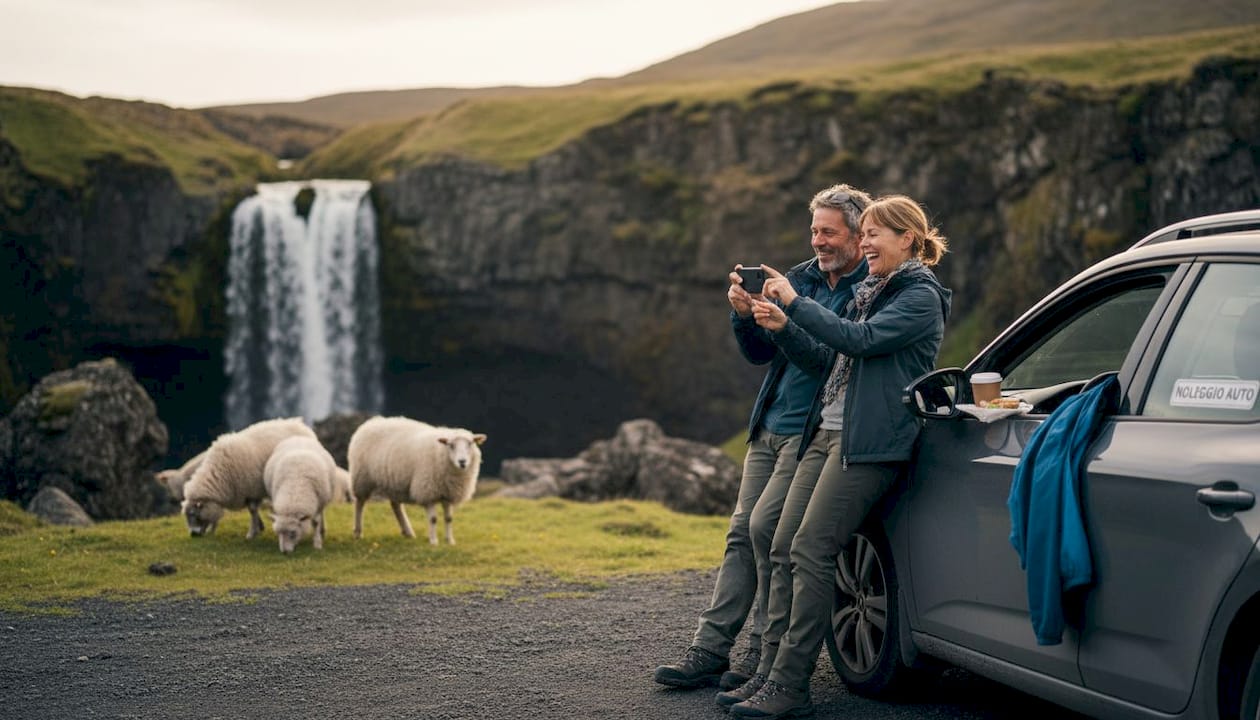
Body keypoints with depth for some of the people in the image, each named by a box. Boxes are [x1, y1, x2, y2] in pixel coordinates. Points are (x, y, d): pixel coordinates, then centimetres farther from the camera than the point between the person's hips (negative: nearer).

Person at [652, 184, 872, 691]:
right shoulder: (801, 278, 14)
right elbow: (760, 353, 14)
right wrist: (745, 315, -5)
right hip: (770, 427, 8)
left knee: (765, 525, -15)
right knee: (742, 532, 5)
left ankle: (766, 655, -5)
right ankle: (710, 650, 7)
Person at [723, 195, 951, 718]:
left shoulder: (921, 297, -4)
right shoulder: (868, 294, 23)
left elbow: (859, 340, -17)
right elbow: (825, 359, 21)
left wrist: (795, 303, -14)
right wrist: (782, 327, 5)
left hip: (869, 443, -9)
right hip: (827, 433, 9)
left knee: (810, 552, -15)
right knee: (783, 548, 0)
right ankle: (769, 673, 3)